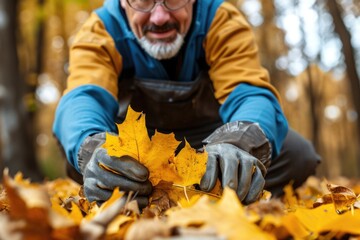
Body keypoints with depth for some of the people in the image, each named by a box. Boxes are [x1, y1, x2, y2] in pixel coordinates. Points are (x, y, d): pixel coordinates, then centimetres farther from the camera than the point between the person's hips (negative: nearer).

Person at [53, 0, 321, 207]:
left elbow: (250, 94, -36)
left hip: (210, 133, 0)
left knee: (297, 153, -23)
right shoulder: (101, 30, -22)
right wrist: (91, 149, -62)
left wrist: (242, 143, -60)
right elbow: (84, 98, -37)